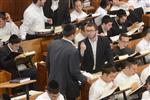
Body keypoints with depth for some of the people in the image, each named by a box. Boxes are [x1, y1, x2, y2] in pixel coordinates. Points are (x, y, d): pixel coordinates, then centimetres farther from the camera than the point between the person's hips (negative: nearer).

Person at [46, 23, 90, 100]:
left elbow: (48, 63, 6)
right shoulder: (73, 50, -26)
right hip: (68, 86, -6)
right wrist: (85, 79, -3)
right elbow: (75, 71, -21)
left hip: (53, 83, 6)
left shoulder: (52, 44, -6)